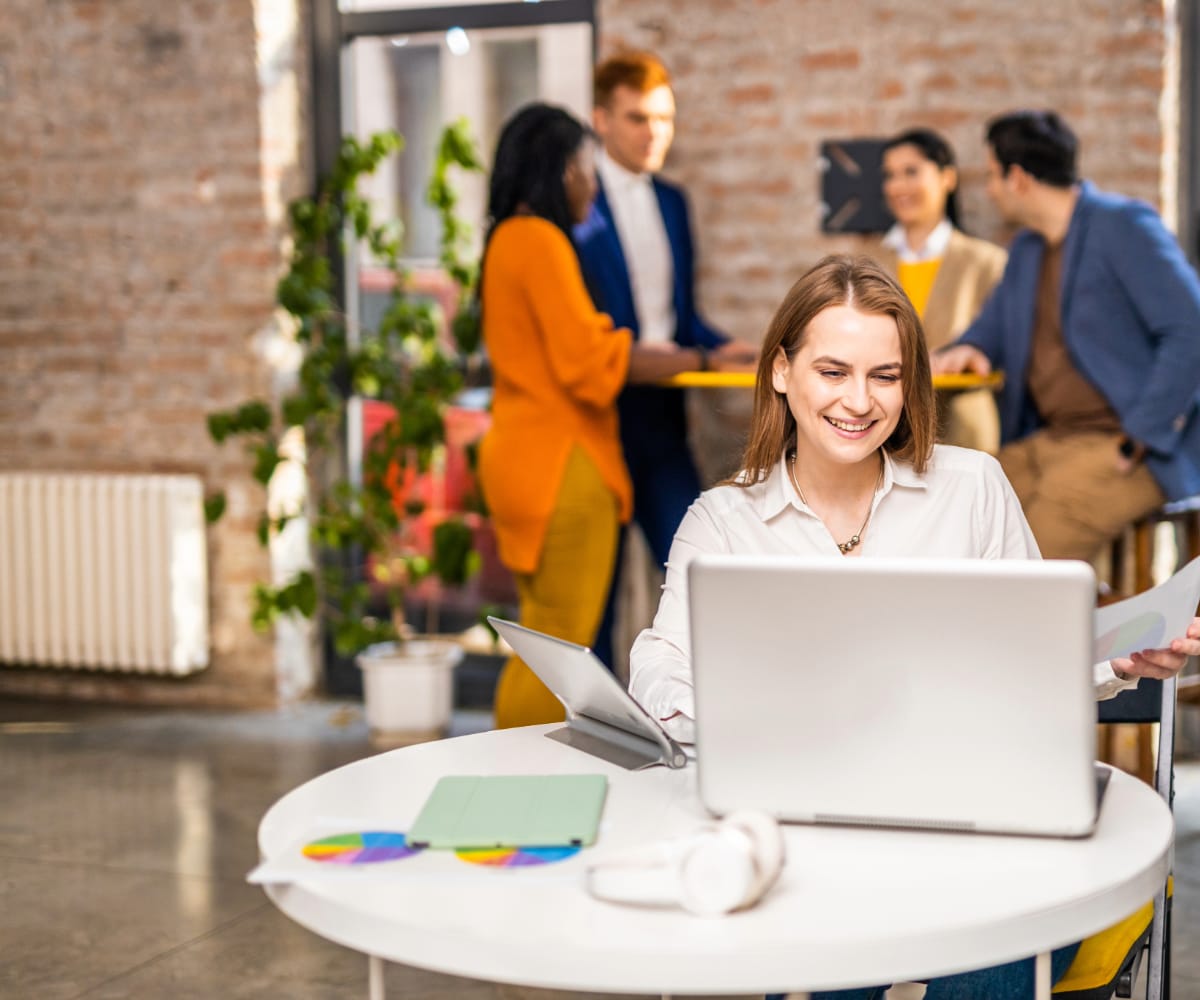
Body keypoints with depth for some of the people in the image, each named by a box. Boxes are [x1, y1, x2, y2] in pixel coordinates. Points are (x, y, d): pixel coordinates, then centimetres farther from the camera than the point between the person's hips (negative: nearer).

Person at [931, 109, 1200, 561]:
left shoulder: (1123, 226, -10)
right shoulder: (1026, 249, 16)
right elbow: (994, 328, 29)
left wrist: (1140, 438, -19)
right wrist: (966, 350, 3)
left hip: (1124, 446, -8)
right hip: (1051, 440, 8)